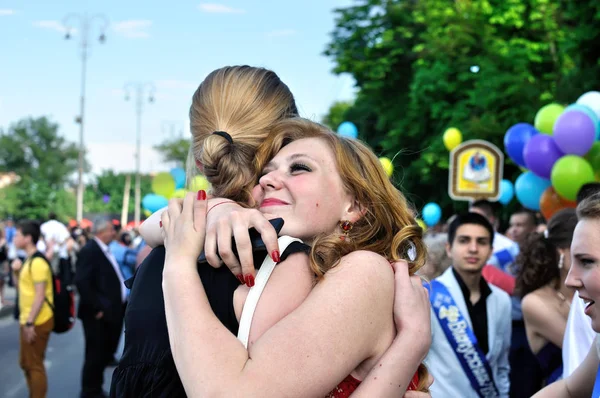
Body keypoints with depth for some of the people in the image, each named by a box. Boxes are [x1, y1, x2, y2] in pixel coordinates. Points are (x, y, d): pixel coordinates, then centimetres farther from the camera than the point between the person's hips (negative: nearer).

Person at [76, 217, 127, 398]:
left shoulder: (104, 250, 13)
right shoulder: (89, 251, -15)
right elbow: (82, 282, -24)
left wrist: (118, 306, 10)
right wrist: (96, 308, -21)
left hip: (111, 312, 9)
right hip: (99, 315, -9)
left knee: (105, 354, 17)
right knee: (95, 355, 1)